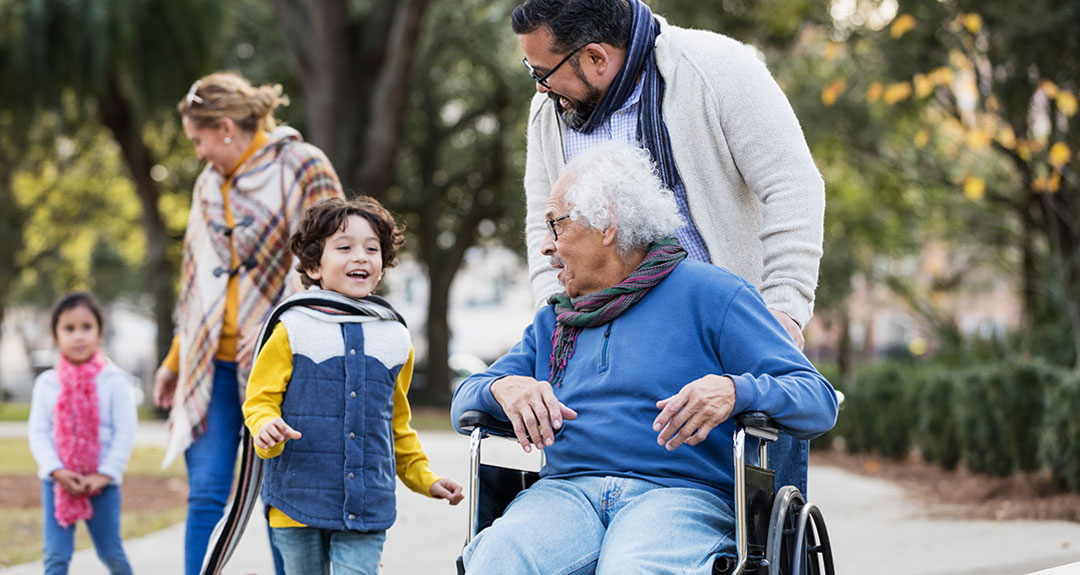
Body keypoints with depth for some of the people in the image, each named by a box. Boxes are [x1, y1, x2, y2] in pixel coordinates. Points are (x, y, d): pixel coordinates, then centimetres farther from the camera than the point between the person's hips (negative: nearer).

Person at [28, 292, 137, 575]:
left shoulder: (114, 380, -5)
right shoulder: (46, 383, 1)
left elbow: (125, 432, -7)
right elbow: (38, 432, -1)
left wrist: (104, 475, -14)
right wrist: (57, 471, -14)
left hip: (102, 482, -1)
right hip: (58, 481, 1)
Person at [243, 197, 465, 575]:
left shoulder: (395, 339, 11)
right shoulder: (293, 330, -1)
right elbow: (260, 398, 0)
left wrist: (424, 478, 21)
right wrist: (267, 429, -21)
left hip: (366, 507, 2)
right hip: (299, 497, -2)